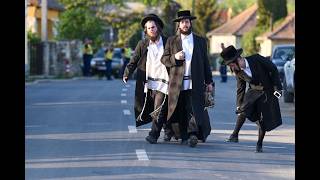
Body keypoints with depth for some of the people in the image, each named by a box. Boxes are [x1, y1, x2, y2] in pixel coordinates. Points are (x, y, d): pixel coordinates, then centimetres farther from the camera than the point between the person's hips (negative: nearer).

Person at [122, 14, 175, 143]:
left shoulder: (168, 43, 1)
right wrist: (126, 74, -9)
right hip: (149, 83, 3)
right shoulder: (142, 45, 6)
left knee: (158, 110, -13)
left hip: (163, 83, -3)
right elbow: (133, 62, 4)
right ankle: (168, 130, 29)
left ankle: (154, 135, -13)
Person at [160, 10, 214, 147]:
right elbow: (164, 59, 8)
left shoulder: (201, 41, 13)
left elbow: (205, 62, 14)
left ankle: (193, 134, -19)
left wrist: (209, 81, 10)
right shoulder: (171, 41, 10)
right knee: (181, 112, 3)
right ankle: (184, 137, 12)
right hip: (177, 83, 0)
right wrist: (174, 57, -12)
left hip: (195, 84, 0)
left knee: (195, 109, -13)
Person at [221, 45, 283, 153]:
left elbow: (273, 69, -12)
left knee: (264, 119, -2)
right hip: (253, 91, 3)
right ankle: (235, 135, -19)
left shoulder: (256, 59, -21)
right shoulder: (238, 72, -6)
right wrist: (239, 105, 1)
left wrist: (277, 87, -13)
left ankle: (259, 144, 13)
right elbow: (240, 89, 4)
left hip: (267, 92, -3)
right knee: (244, 109, -22)